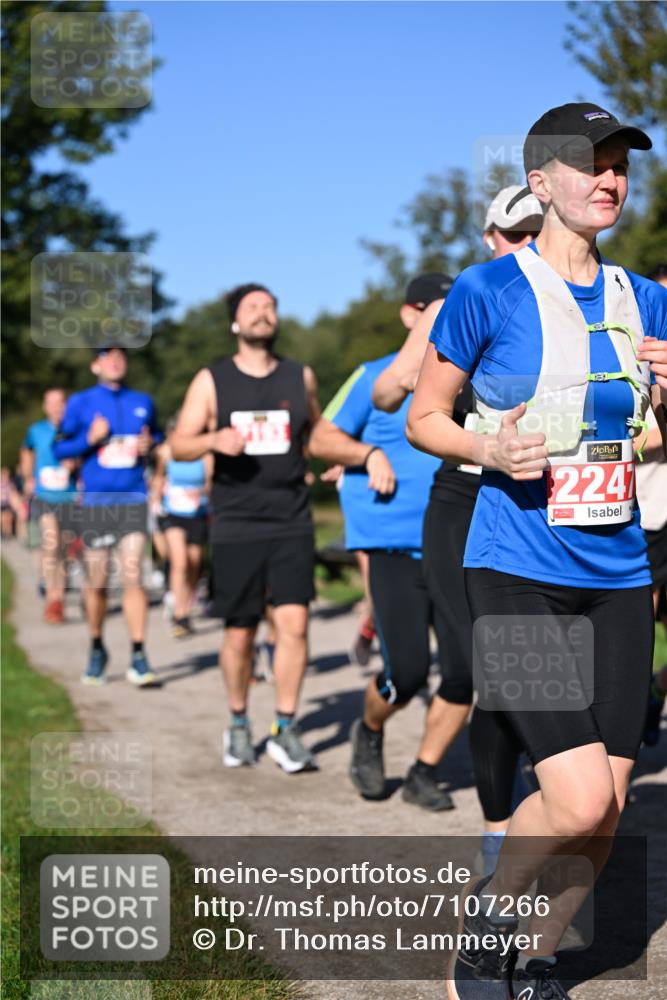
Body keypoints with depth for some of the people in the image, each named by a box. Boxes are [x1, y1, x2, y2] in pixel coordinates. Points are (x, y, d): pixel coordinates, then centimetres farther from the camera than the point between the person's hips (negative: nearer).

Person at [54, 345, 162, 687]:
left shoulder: (142, 402, 11)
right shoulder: (80, 403, 4)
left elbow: (157, 434, 24)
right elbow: (60, 448, 5)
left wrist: (148, 445, 1)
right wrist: (89, 439, -12)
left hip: (133, 499, 1)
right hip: (95, 501, -1)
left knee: (133, 575, -10)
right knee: (96, 580, 4)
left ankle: (138, 658, -9)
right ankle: (97, 649, 25)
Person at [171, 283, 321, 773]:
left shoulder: (301, 377, 9)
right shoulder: (211, 381, 3)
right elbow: (180, 444, 0)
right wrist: (214, 440, -18)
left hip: (292, 523, 1)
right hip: (235, 526, -1)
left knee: (294, 623, -11)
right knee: (240, 634, 4)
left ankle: (286, 730, 0)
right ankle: (238, 724, 24)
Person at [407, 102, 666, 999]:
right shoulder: (489, 290, -5)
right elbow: (423, 418, 1)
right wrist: (489, 449, -18)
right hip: (517, 574, -5)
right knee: (579, 798, -16)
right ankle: (488, 908, 15)